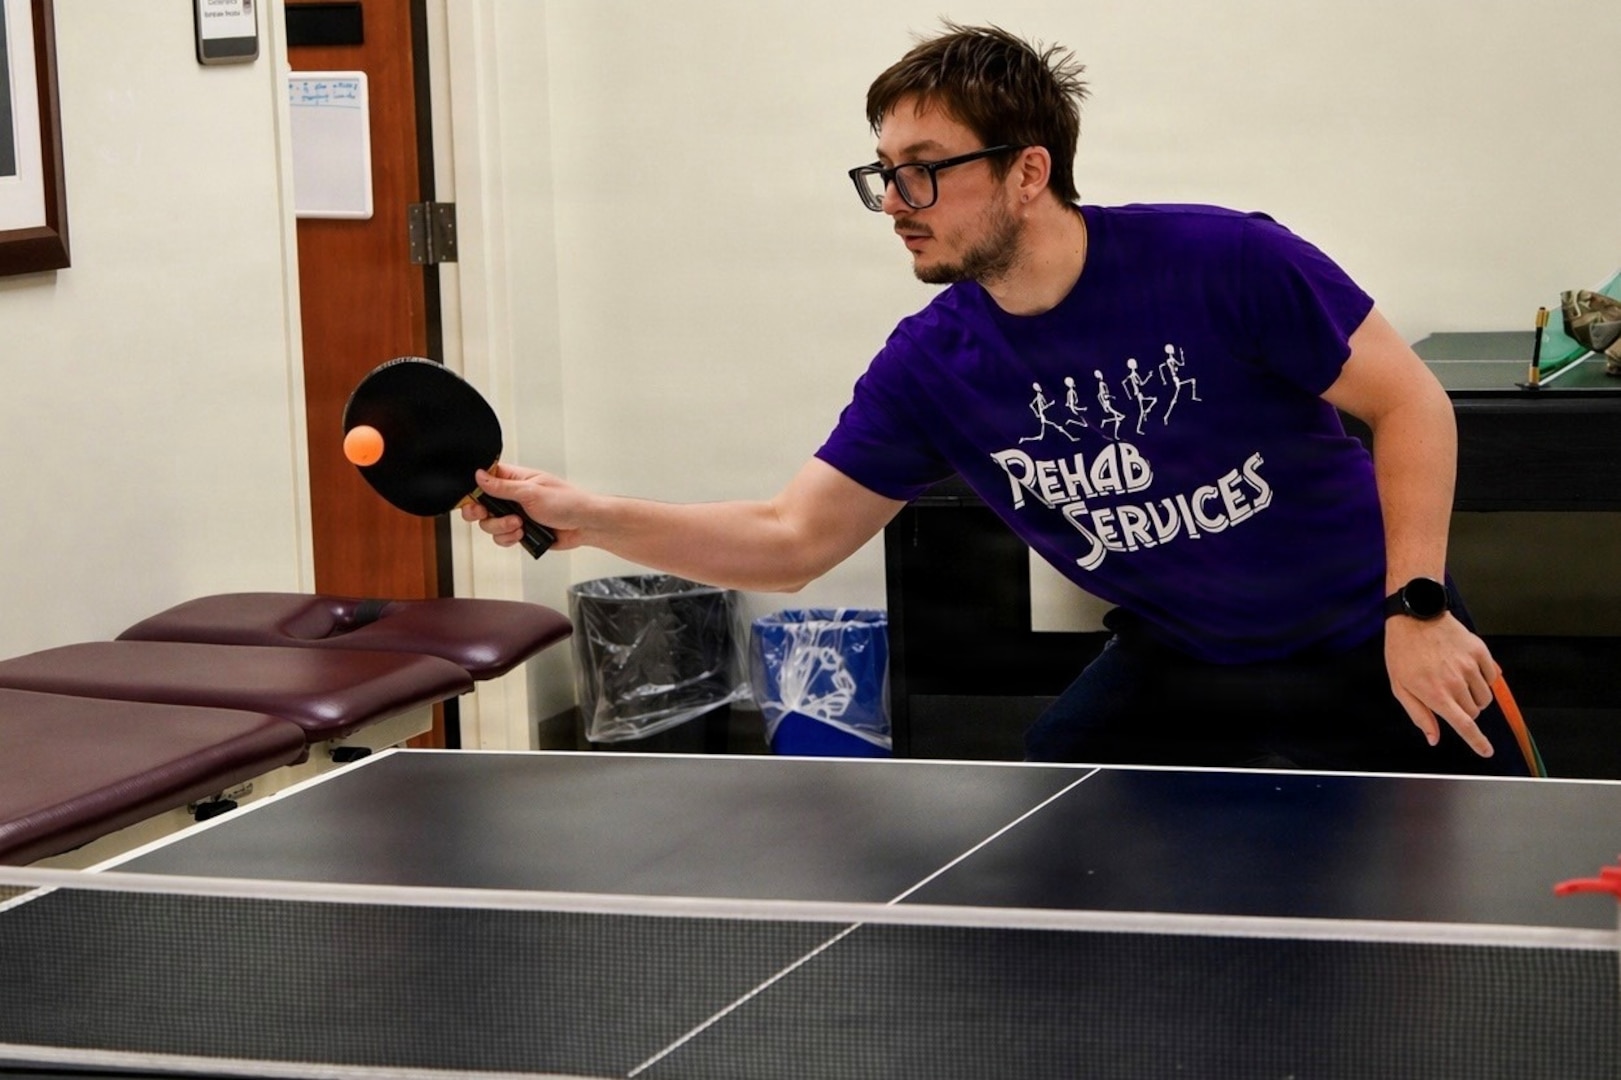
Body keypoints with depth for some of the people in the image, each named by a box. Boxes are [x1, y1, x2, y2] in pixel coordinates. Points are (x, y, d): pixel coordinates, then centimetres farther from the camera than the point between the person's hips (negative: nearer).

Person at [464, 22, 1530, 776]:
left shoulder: (1225, 261, -23)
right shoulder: (931, 367, -10)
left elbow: (1411, 403, -16)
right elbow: (791, 539, -7)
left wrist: (1418, 607, -23)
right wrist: (588, 516, -19)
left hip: (1363, 650, -4)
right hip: (1177, 672, 4)